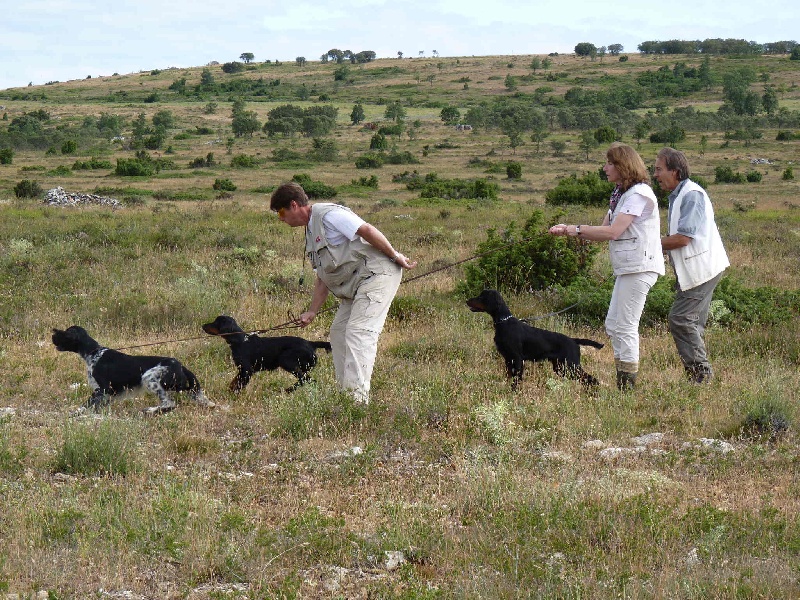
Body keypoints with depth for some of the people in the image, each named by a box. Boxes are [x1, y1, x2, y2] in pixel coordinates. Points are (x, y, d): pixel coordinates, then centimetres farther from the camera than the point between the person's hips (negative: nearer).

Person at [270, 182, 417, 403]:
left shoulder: (328, 214, -12)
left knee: (359, 331, -19)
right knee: (338, 331, 10)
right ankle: (345, 390, 13)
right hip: (355, 285, 11)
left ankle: (358, 395, -24)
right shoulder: (311, 232, 20)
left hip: (377, 273, -11)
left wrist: (395, 256, -15)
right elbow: (323, 278, 22)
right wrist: (311, 312, 18)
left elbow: (367, 231, -18)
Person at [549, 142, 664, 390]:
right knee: (613, 325, 12)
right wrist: (567, 230, 0)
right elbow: (603, 232, 12)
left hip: (640, 267, -11)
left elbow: (613, 232, -23)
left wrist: (577, 229, -15)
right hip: (627, 268, 11)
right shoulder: (620, 193, 17)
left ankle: (627, 387, -5)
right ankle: (622, 384, 16)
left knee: (625, 327, -9)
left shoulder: (639, 194, -15)